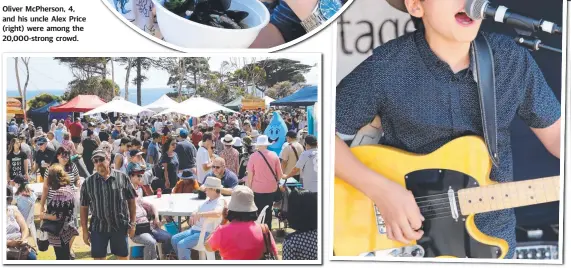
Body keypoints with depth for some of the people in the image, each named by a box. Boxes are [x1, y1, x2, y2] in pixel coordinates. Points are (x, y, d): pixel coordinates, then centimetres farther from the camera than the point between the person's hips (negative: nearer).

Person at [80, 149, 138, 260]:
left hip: (120, 226, -1)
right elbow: (84, 208, 3)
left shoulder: (122, 178, -2)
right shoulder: (88, 182, 1)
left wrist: (132, 224, 0)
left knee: (123, 257, 9)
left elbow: (131, 201, 2)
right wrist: (85, 230, 0)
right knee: (98, 259, 7)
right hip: (98, 227, 1)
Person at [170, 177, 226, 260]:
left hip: (206, 233, -10)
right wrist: (194, 214, 4)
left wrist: (200, 214, -34)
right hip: (195, 229, 10)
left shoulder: (220, 201, -15)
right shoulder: (209, 199, 14)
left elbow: (217, 213, -37)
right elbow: (199, 210, 28)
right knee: (174, 239, 3)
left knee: (181, 244, -22)